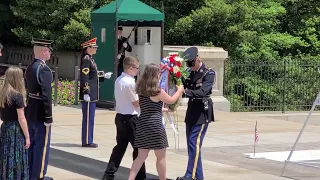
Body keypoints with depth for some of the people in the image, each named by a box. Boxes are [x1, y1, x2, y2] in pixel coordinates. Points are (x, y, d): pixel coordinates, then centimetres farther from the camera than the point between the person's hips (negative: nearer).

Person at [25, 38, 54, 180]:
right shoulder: (44, 69, -19)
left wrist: (28, 109, 17)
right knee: (42, 145, 0)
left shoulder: (29, 68, 9)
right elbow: (46, 95, -22)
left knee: (31, 143, 16)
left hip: (30, 111, 9)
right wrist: (49, 117, -19)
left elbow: (26, 90, 12)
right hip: (40, 113, -9)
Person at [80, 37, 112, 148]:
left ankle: (88, 140, 19)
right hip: (88, 96, -10)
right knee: (88, 118, -4)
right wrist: (86, 93, -23)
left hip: (92, 95, 10)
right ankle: (86, 141, 0)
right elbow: (84, 78, -20)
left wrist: (104, 76, 14)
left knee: (90, 118, 13)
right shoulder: (86, 60, -14)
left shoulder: (90, 59, 16)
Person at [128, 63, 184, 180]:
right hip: (155, 125, -6)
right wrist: (180, 90, 18)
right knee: (161, 157, 9)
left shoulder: (140, 89, 5)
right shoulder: (158, 91, -12)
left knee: (141, 156, 10)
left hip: (142, 124, 6)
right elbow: (171, 100, 3)